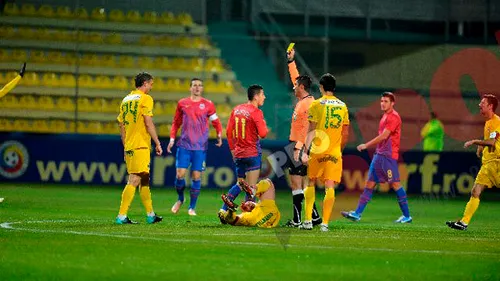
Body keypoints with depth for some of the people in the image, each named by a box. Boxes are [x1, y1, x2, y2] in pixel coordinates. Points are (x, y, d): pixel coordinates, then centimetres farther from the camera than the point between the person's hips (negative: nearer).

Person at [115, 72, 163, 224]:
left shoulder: (126, 100, 16)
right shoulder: (145, 99, -6)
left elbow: (122, 126, 17)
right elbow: (148, 123, -13)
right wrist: (157, 143, -7)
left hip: (128, 146, 8)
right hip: (141, 146, -8)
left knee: (144, 180, 16)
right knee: (134, 180, -10)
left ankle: (150, 215, 23)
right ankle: (121, 216, -15)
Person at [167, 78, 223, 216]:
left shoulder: (208, 105, 3)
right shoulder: (182, 103, 7)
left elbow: (216, 122, 10)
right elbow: (176, 123, 16)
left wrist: (219, 135, -8)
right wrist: (172, 139, 7)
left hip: (200, 147, -1)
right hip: (184, 145, 1)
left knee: (196, 176, -2)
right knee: (180, 174, -6)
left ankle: (192, 207, 8)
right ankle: (180, 199, 21)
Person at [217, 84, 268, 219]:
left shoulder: (237, 109, 7)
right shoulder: (256, 112, -14)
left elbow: (228, 131, 9)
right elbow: (263, 134, -19)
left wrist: (232, 149, 17)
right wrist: (265, 127, 3)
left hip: (238, 154, 7)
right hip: (252, 154, -7)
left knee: (240, 184, 19)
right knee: (251, 187, 0)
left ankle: (224, 209, 10)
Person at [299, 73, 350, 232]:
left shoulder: (316, 104, -4)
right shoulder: (342, 106, 7)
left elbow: (311, 131, -8)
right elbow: (345, 134, 10)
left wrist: (306, 151, -7)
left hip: (317, 151, -2)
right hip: (335, 153, 2)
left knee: (311, 183, 11)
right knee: (329, 187, 0)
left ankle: (308, 220, 4)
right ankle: (325, 223, -5)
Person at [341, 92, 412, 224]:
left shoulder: (393, 117, -12)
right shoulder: (385, 116, 17)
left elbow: (384, 136, -19)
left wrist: (366, 145, -17)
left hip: (388, 156, -9)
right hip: (379, 154, 9)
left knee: (395, 184, -6)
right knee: (370, 183, 6)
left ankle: (407, 216, 0)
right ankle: (357, 214, 5)